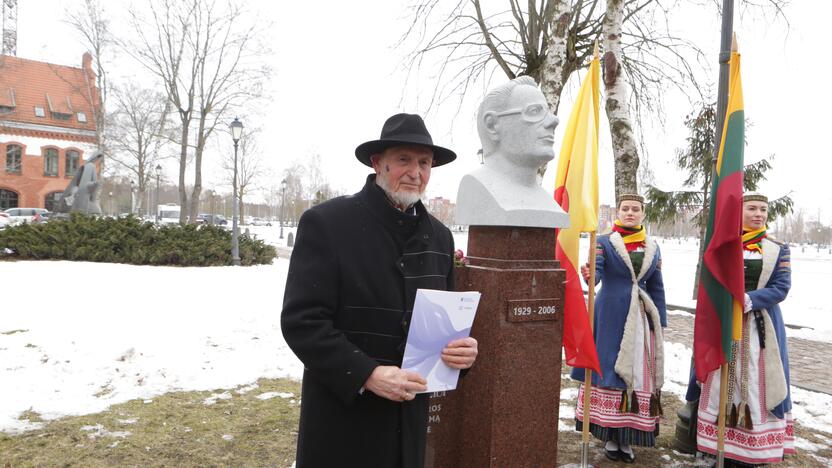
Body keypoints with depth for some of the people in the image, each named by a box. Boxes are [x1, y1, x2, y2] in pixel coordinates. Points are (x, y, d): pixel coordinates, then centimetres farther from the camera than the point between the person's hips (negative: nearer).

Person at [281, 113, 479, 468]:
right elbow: (301, 320, -15)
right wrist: (366, 374, -23)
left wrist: (461, 348, -6)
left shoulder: (438, 236, 7)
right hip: (341, 417, -5)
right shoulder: (326, 223, -11)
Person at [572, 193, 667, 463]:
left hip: (642, 318, 4)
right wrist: (588, 276, -40)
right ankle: (610, 436, 12)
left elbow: (657, 288, 13)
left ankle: (627, 437, 17)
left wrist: (660, 323, 9)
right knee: (610, 369, -1)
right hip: (611, 317, -4)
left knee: (639, 373, 5)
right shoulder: (604, 243, 0)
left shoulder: (653, 248, 11)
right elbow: (597, 271, -16)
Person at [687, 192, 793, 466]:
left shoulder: (778, 249, 5)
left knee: (757, 384, 2)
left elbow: (781, 287, -5)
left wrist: (750, 299, -20)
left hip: (761, 327, 0)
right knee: (720, 382, 4)